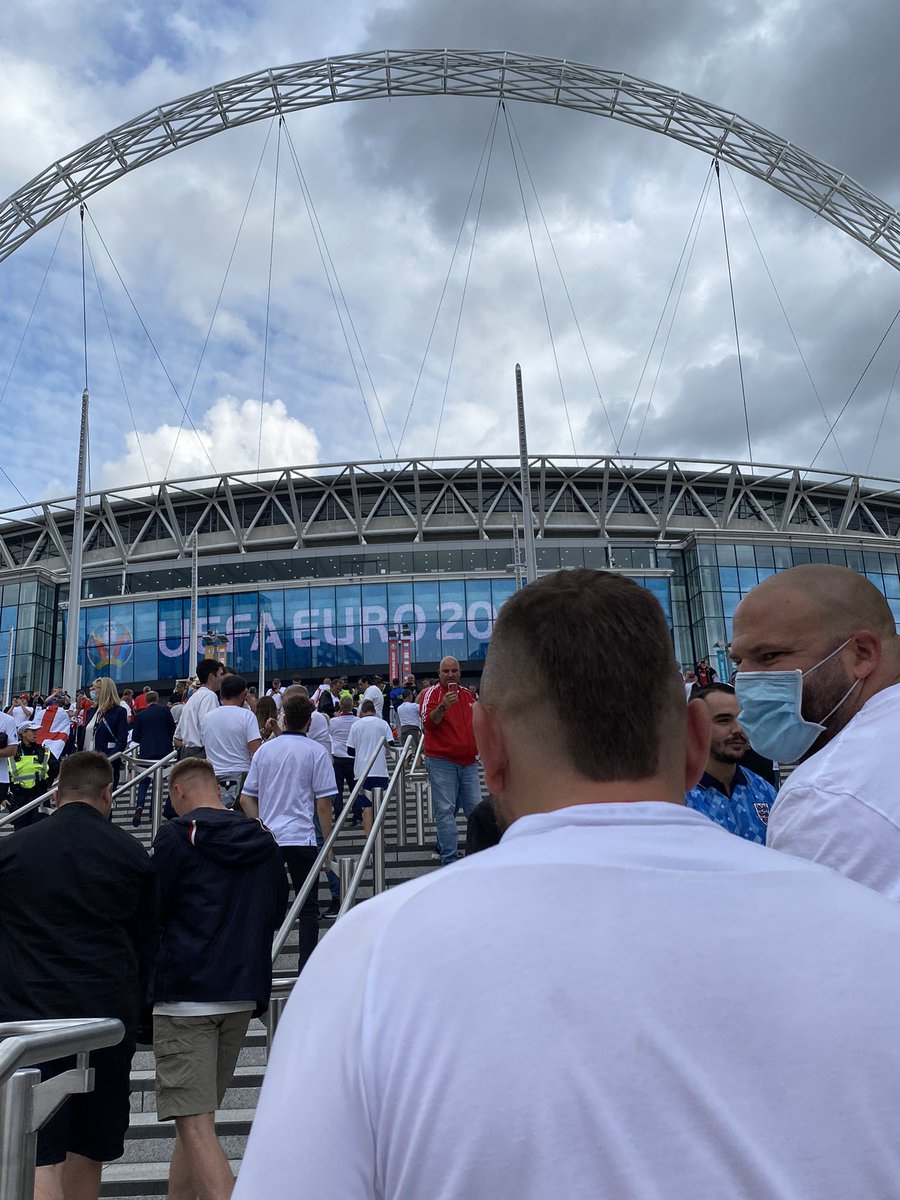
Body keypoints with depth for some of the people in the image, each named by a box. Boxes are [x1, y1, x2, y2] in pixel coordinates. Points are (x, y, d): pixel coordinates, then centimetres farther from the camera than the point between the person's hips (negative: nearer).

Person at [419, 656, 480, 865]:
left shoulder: (468, 694, 14)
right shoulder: (431, 693, -4)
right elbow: (427, 722, -20)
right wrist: (442, 707, -35)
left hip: (468, 761, 6)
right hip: (441, 761, -6)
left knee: (476, 809, 8)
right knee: (445, 810, -4)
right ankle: (449, 861, 1)